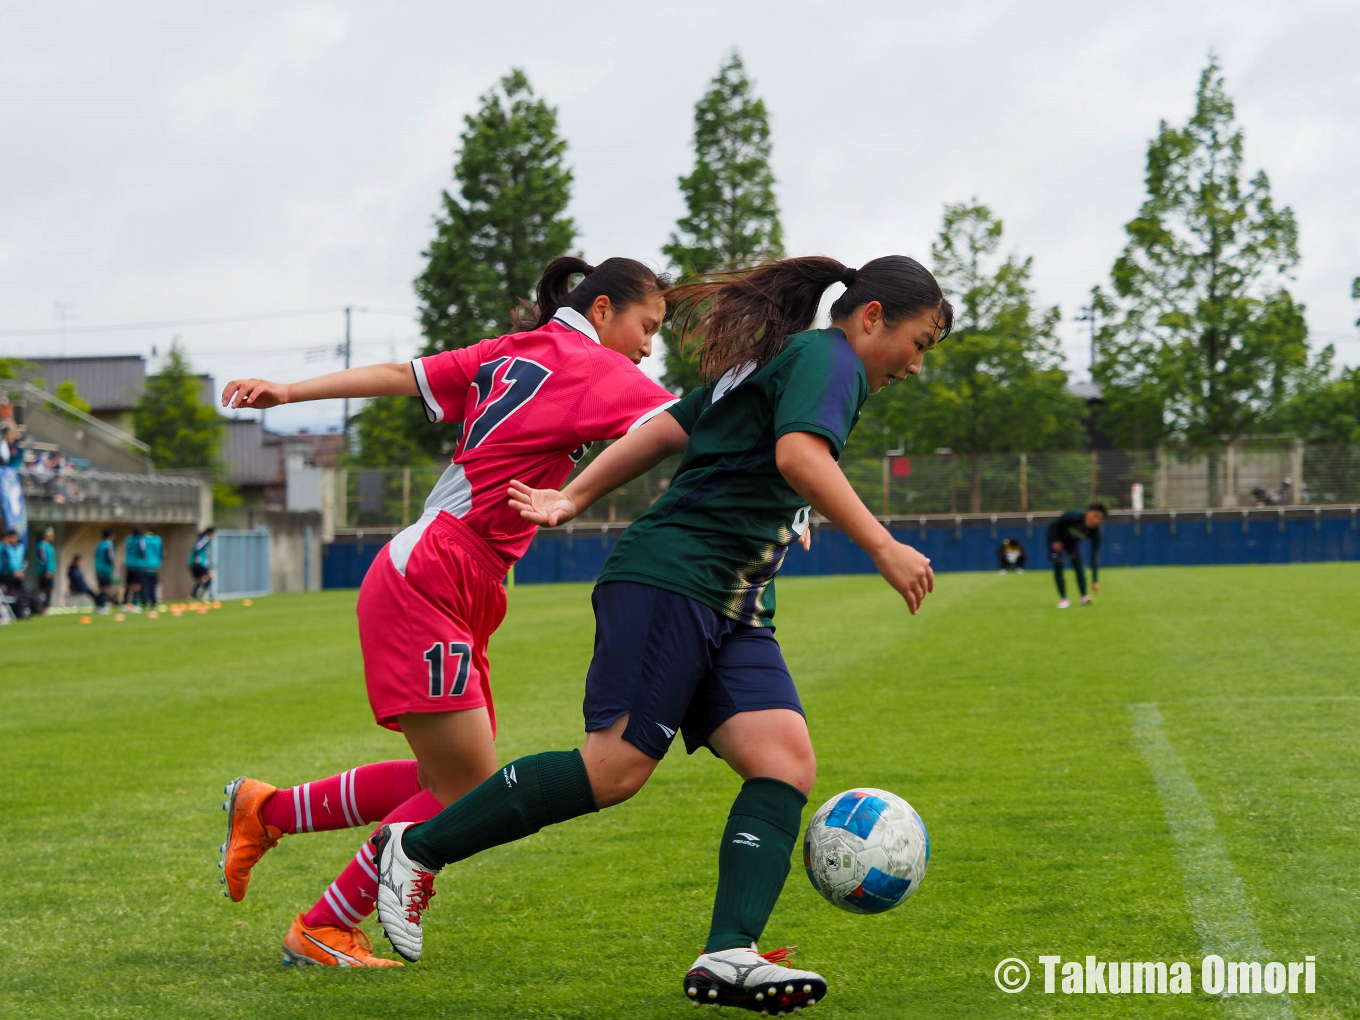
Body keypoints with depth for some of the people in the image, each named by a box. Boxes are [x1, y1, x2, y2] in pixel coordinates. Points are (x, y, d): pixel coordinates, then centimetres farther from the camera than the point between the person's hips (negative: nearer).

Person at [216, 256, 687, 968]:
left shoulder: (516, 354, 15)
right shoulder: (593, 368, -8)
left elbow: (402, 375, 16)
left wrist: (287, 393, 17)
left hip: (457, 600, 10)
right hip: (424, 587, -10)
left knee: (451, 783, 13)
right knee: (469, 795, -4)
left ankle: (265, 810, 23)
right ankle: (321, 933, 7)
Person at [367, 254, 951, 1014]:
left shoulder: (771, 363, 25)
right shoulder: (826, 355, -4)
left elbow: (666, 428, 24)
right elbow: (799, 455, -23)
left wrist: (576, 499, 23)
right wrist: (882, 546, -23)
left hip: (732, 610, 10)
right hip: (673, 577, -10)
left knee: (787, 759, -8)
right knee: (617, 766, -15)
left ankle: (728, 957, -21)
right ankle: (415, 850, -2)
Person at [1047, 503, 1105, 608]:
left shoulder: (1095, 531, -29)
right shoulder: (1074, 516, -40)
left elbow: (1095, 556, -28)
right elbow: (1055, 523, -21)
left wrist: (1095, 581, -30)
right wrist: (1056, 541, -22)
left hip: (1073, 539, 3)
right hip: (1056, 535, -2)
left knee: (1077, 562, -16)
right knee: (1057, 565, -13)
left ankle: (1084, 597, -11)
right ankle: (1063, 598, -4)